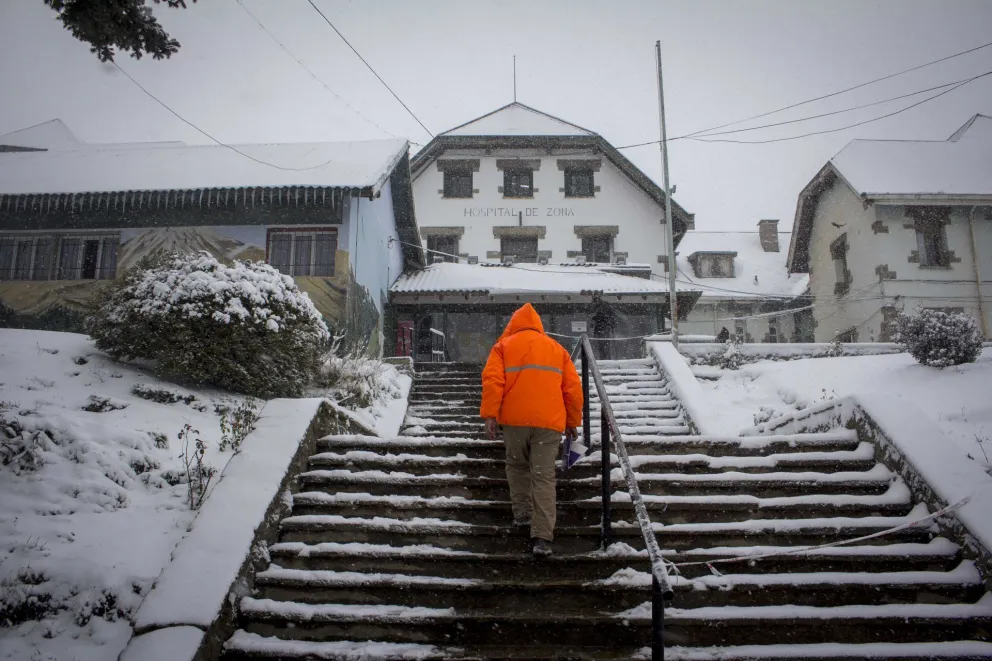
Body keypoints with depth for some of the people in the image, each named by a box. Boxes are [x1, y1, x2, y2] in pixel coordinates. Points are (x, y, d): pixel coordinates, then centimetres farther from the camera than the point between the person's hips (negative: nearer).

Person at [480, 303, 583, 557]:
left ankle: (521, 512, 24)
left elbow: (492, 380, -5)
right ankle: (542, 537, -6)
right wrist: (573, 422, 21)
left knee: (517, 466, 24)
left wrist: (489, 414, -6)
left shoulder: (503, 345, 10)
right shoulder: (557, 348, 17)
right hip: (549, 421, 1)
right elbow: (573, 388, 14)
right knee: (544, 476, 0)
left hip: (514, 419, -1)